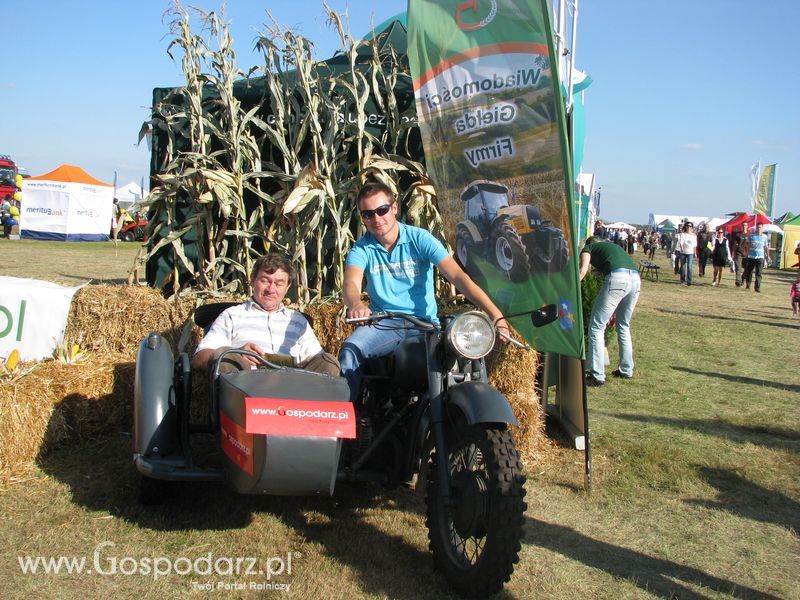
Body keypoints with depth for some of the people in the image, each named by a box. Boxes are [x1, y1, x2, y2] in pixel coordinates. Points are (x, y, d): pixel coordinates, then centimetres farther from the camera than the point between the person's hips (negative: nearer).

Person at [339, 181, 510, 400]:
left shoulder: (419, 238, -3)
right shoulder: (362, 248, 2)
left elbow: (457, 275, -14)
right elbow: (351, 283, -17)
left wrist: (495, 314, -27)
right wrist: (356, 305, -45)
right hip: (383, 323, 1)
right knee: (349, 351, -28)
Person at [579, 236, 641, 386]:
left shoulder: (588, 247, 22)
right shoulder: (612, 246, 38)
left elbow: (583, 271, 3)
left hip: (617, 278, -7)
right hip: (636, 279, 7)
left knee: (596, 327, 1)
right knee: (624, 327, 24)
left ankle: (597, 376, -2)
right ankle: (627, 370, 32)